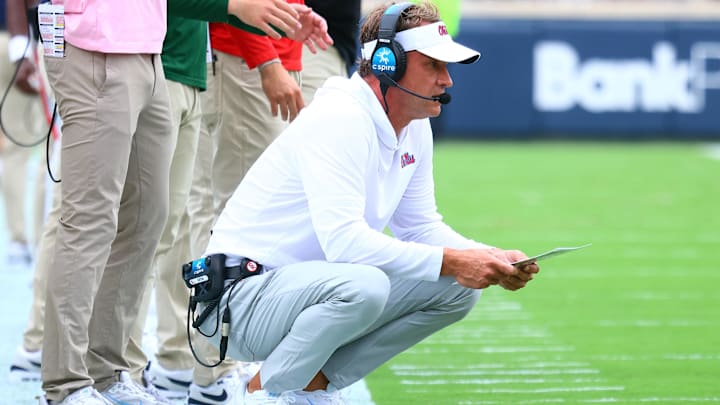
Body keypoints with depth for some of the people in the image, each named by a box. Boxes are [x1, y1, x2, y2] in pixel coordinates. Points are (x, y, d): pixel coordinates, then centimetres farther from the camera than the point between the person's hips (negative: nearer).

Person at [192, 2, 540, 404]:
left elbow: (420, 226, 14)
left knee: (458, 288, 0)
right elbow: (343, 239, -31)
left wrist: (492, 260, -4)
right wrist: (449, 261, -32)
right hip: (243, 298, -9)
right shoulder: (339, 119, -22)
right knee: (364, 286, -37)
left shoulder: (416, 128, 7)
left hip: (311, 286, 10)